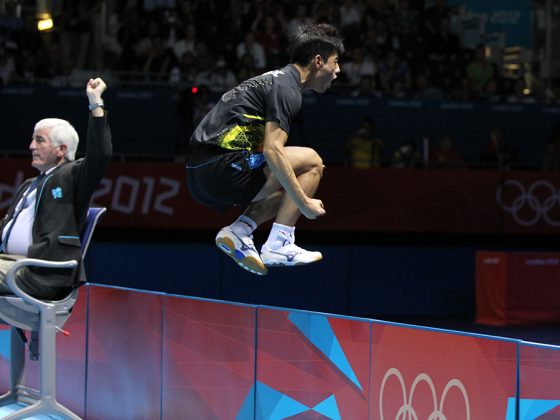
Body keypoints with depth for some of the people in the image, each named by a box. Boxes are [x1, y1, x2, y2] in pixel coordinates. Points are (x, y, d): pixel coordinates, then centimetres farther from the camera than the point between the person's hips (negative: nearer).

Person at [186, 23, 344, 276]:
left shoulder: (274, 79, 23)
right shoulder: (287, 90, -8)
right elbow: (272, 151, -19)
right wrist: (304, 202, -14)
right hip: (221, 167, -10)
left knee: (285, 188, 25)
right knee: (311, 161, -3)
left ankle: (238, 231, 5)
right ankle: (279, 245, -8)